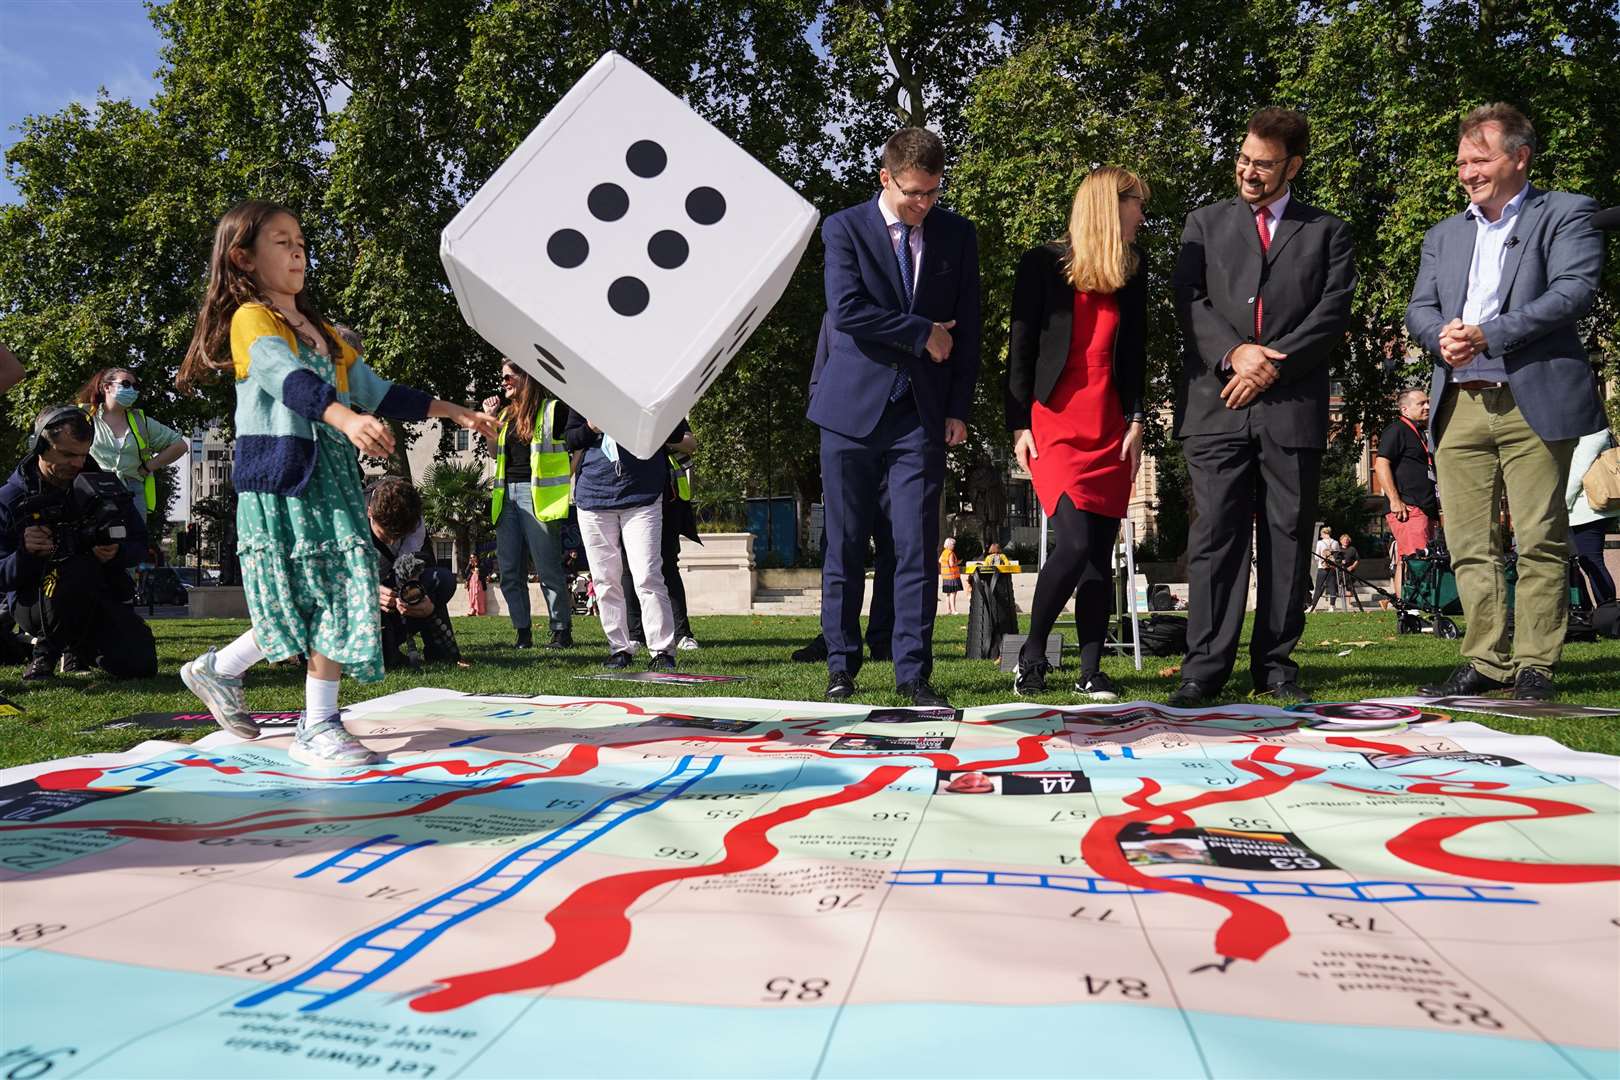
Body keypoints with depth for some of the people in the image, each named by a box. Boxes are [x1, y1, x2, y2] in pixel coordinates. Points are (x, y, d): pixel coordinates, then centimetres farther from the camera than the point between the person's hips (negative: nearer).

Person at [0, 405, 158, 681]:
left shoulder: (102, 486, 2)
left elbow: (139, 543, 6)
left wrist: (117, 553, -16)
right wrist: (26, 552, -29)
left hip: (100, 595, 3)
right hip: (34, 603, -3)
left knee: (140, 665, -17)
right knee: (79, 568, -38)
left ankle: (79, 647, 19)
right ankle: (46, 651, -11)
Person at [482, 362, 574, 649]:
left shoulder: (553, 409, -2)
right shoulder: (507, 413, 18)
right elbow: (496, 453, 22)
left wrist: (563, 481, -9)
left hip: (538, 495, -7)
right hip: (507, 494, 7)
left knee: (548, 568, -5)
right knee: (510, 571, 5)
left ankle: (562, 631, 4)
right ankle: (523, 633, 12)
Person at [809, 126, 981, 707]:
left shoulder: (958, 234, 11)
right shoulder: (845, 228, 2)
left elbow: (967, 327, 11)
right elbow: (846, 311, -12)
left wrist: (958, 409, 3)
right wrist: (921, 333, -8)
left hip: (924, 413, 2)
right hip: (854, 406, -1)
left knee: (918, 548, -2)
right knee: (845, 548, 4)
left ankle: (914, 673, 5)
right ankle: (841, 667, 15)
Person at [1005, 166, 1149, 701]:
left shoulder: (1132, 269, 15)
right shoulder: (1042, 263, 1)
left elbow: (1134, 351, 15)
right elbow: (1020, 348, 0)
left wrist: (1135, 421, 7)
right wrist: (1019, 424, -5)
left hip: (1111, 426, 5)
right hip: (1054, 419, -4)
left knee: (1100, 554, 1)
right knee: (1076, 542, -16)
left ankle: (1091, 672, 8)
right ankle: (1032, 654, 4)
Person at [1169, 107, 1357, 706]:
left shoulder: (1327, 231, 15)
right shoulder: (1205, 223, 17)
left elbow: (1333, 313, 3)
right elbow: (1189, 302, 5)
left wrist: (1272, 365, -9)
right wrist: (1235, 352, -11)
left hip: (1293, 405, 1)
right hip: (1217, 404, 0)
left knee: (1287, 538, 2)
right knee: (1215, 534, -4)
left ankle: (1275, 666, 10)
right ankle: (1205, 667, -2)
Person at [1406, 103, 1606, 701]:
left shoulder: (1566, 213, 6)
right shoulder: (1443, 234, 22)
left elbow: (1575, 289, -8)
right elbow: (1419, 308, 13)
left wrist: (1488, 334, -16)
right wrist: (1442, 334, -10)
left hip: (1535, 402, -4)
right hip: (1459, 406, 5)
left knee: (1540, 542, -3)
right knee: (1468, 543, 3)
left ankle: (1533, 666, 5)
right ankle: (1484, 661, 10)